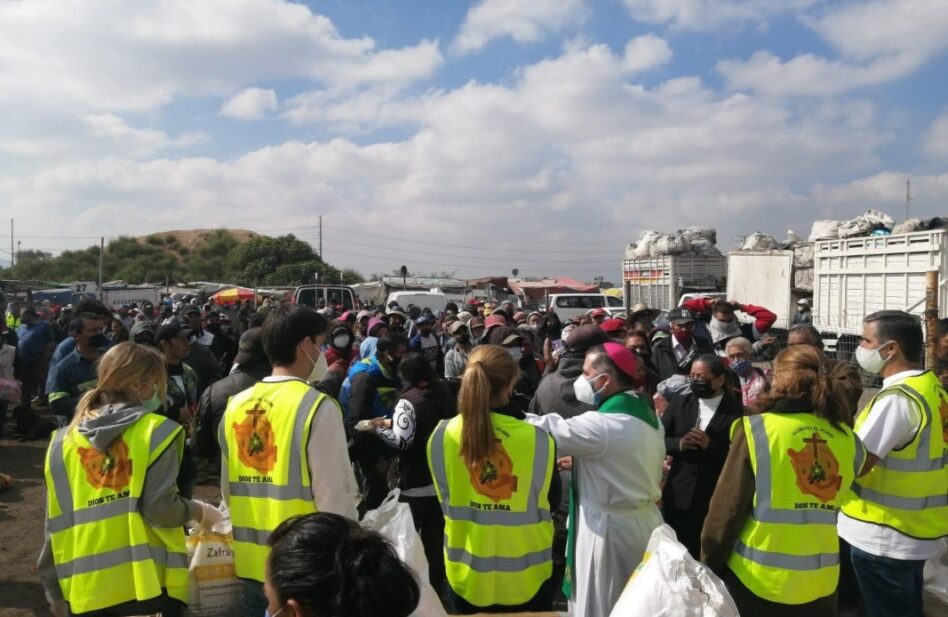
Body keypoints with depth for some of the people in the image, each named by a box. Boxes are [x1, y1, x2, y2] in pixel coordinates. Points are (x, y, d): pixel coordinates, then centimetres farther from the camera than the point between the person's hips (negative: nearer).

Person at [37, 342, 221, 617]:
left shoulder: (63, 440, 4)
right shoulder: (156, 431, -9)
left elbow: (57, 525, 6)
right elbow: (160, 508, -15)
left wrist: (55, 591, 15)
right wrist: (199, 511, 4)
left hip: (86, 590, 4)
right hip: (147, 584, -4)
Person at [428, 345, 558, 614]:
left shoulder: (441, 436, -14)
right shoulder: (536, 439, -19)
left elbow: (445, 502, 3)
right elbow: (550, 502, -1)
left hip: (466, 573, 2)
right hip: (526, 576, -1)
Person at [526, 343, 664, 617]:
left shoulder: (602, 424, -23)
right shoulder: (648, 415, 5)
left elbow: (548, 432, -21)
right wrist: (580, 461, 8)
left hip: (609, 528, -9)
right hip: (644, 520, 9)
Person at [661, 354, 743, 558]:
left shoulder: (736, 411, -7)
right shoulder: (679, 404, 5)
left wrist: (710, 445, -21)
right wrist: (679, 444, -12)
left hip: (716, 499, -3)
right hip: (679, 495, 4)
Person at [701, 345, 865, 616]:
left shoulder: (756, 430, -15)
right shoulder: (848, 441, -4)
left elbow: (726, 512, -12)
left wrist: (710, 566, -1)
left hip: (756, 581, -3)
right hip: (820, 584, 4)